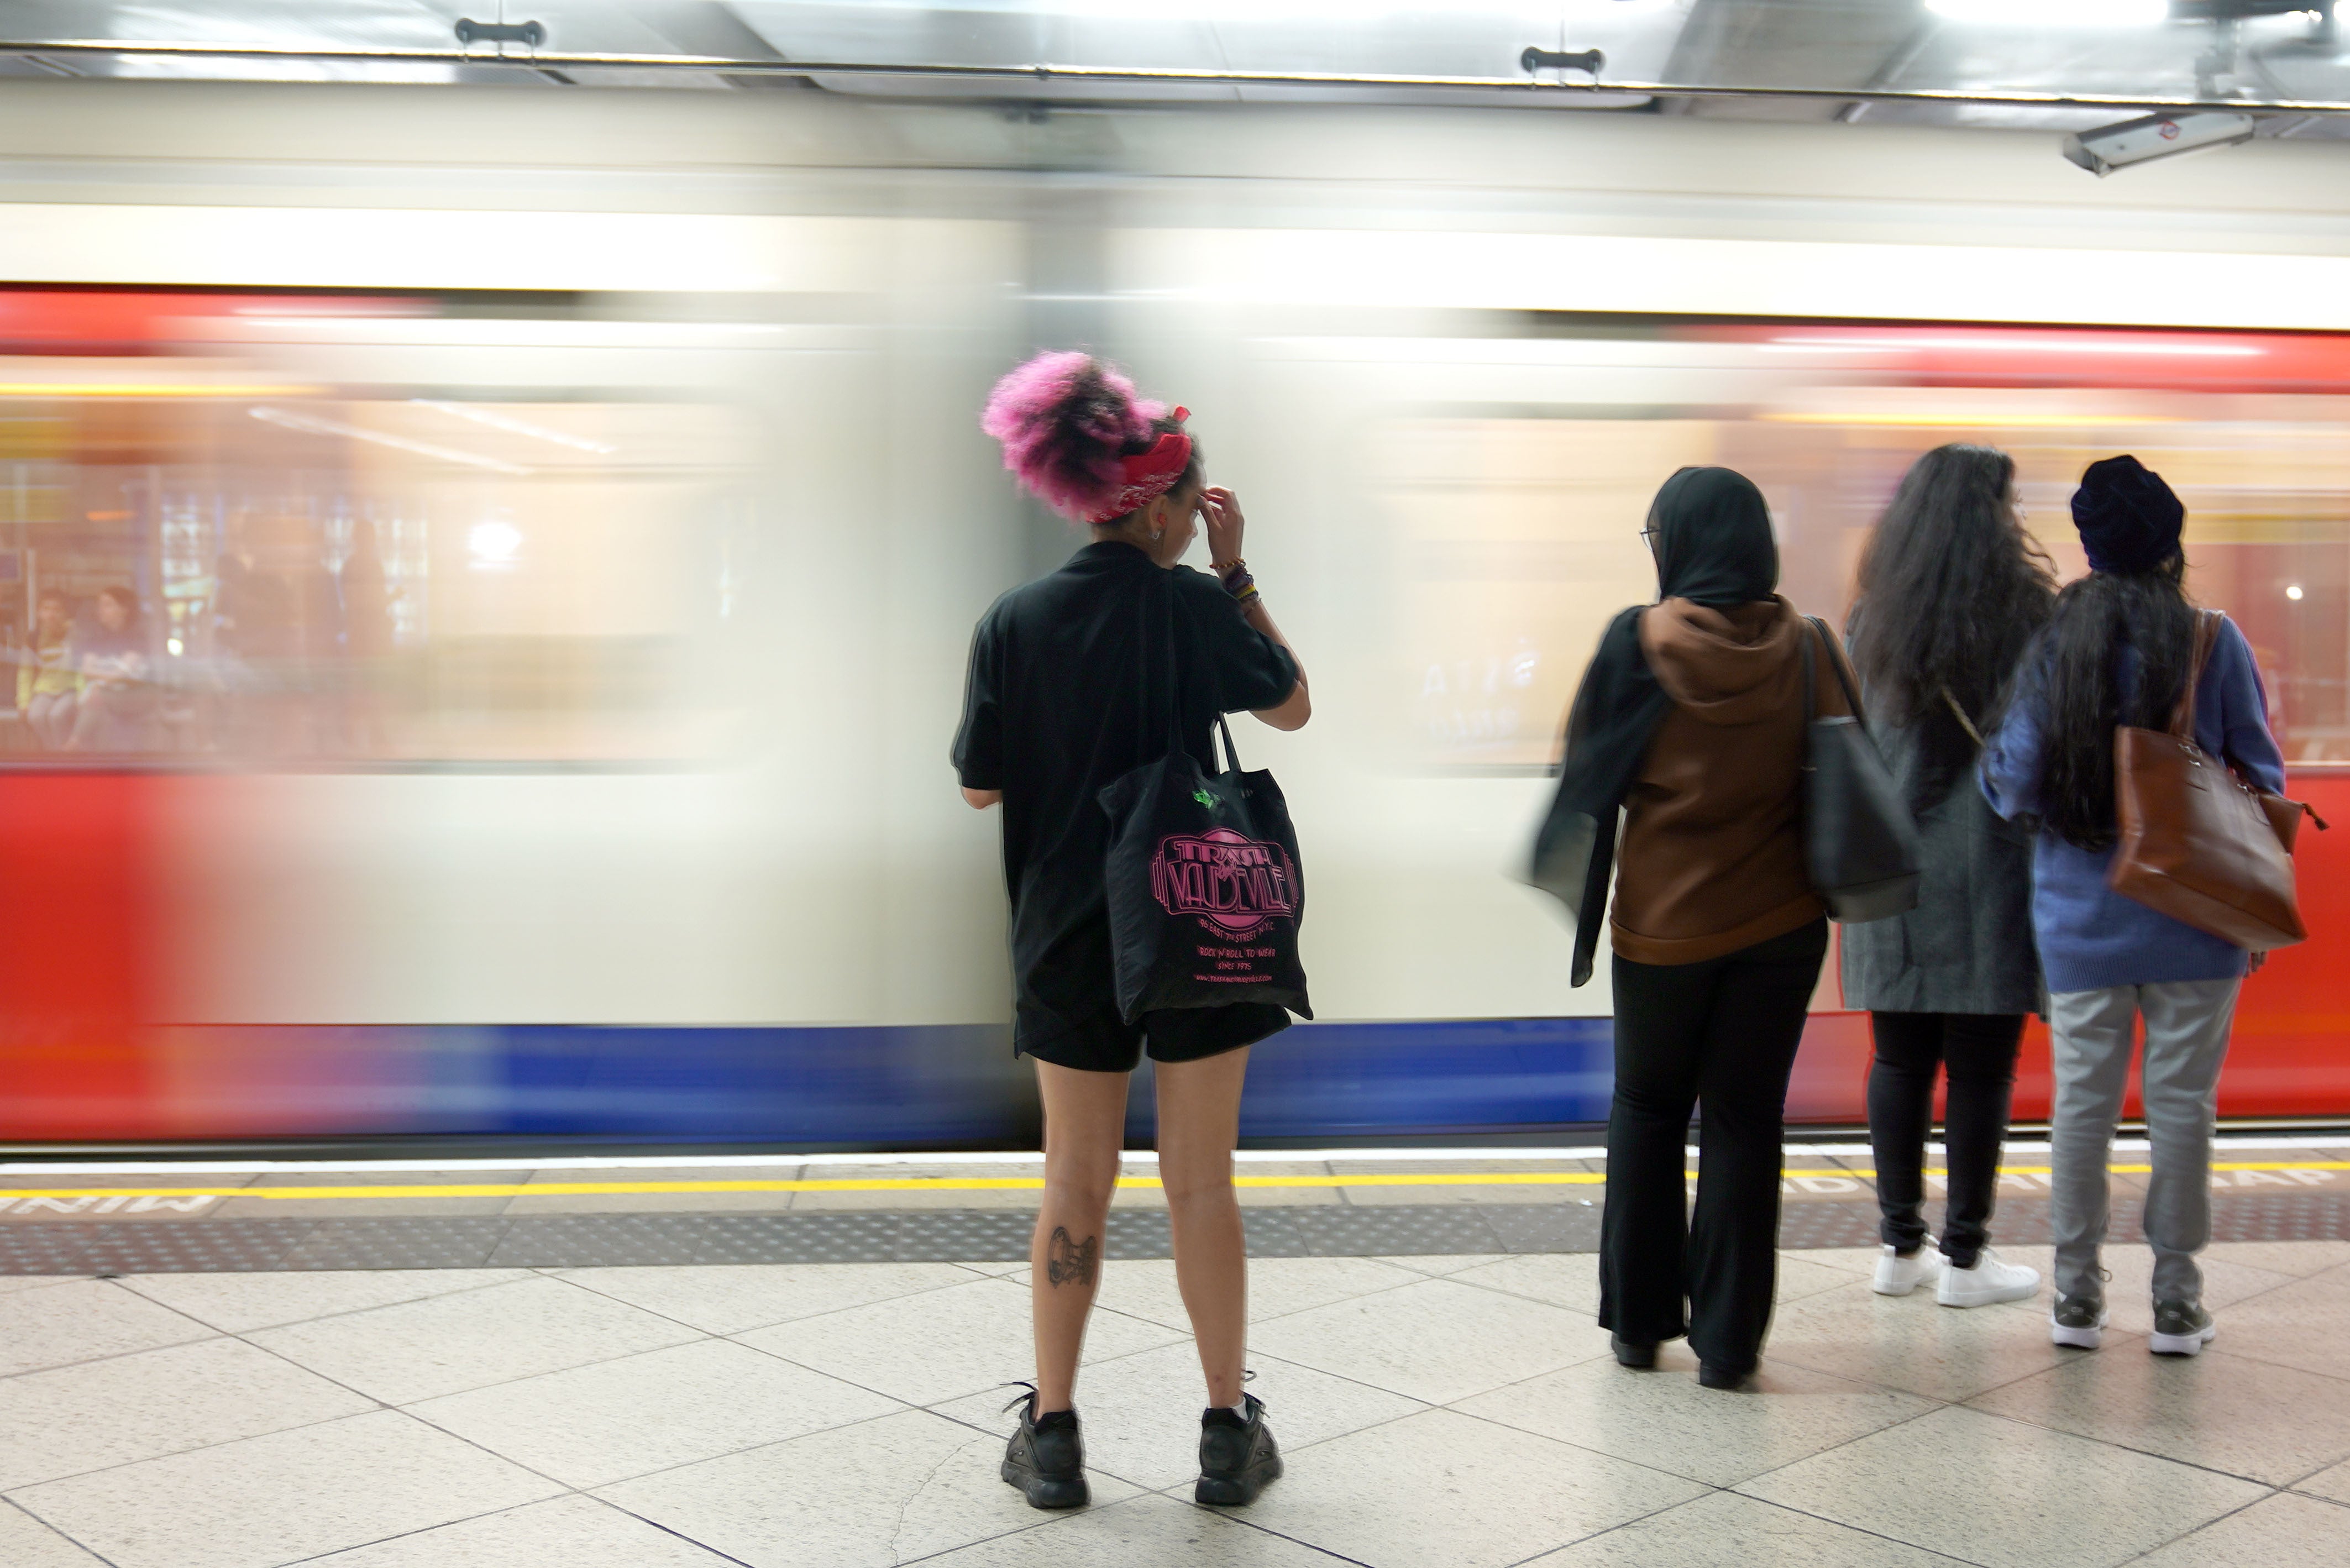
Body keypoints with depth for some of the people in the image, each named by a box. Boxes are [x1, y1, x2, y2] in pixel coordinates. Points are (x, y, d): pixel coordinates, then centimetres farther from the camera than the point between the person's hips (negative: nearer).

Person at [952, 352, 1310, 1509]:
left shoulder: (1014, 621, -4)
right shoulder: (1194, 607, -10)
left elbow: (980, 786, 2)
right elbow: (1292, 706, 6)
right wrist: (1238, 573, 5)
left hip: (1066, 937, 2)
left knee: (1075, 1183, 12)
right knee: (1200, 1183, 8)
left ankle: (1052, 1434, 18)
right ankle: (1229, 1433, 16)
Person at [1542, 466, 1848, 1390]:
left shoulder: (1638, 642, -9)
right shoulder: (1806, 649, -4)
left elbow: (1588, 773, -2)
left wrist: (1578, 883, 12)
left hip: (1662, 923, -1)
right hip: (1779, 922, 1)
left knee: (1648, 1111, 16)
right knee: (1744, 1121, 8)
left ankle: (1639, 1320, 22)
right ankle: (1727, 1340, 11)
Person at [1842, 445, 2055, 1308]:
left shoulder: (1872, 621, 6)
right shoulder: (2023, 613, -7)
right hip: (1987, 871, -4)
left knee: (1899, 1058, 11)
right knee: (1981, 1065, 3)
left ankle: (1900, 1246, 18)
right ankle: (1965, 1257, 10)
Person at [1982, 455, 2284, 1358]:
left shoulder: (2054, 641, -4)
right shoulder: (2213, 640, -6)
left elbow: (2015, 781, -3)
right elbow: (2259, 776, 0)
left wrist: (1996, 779, 18)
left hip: (2082, 916, 1)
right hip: (2194, 916, -1)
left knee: (2083, 1097, 8)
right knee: (2182, 1102, 6)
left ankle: (2076, 1292, 13)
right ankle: (2176, 1298, 12)